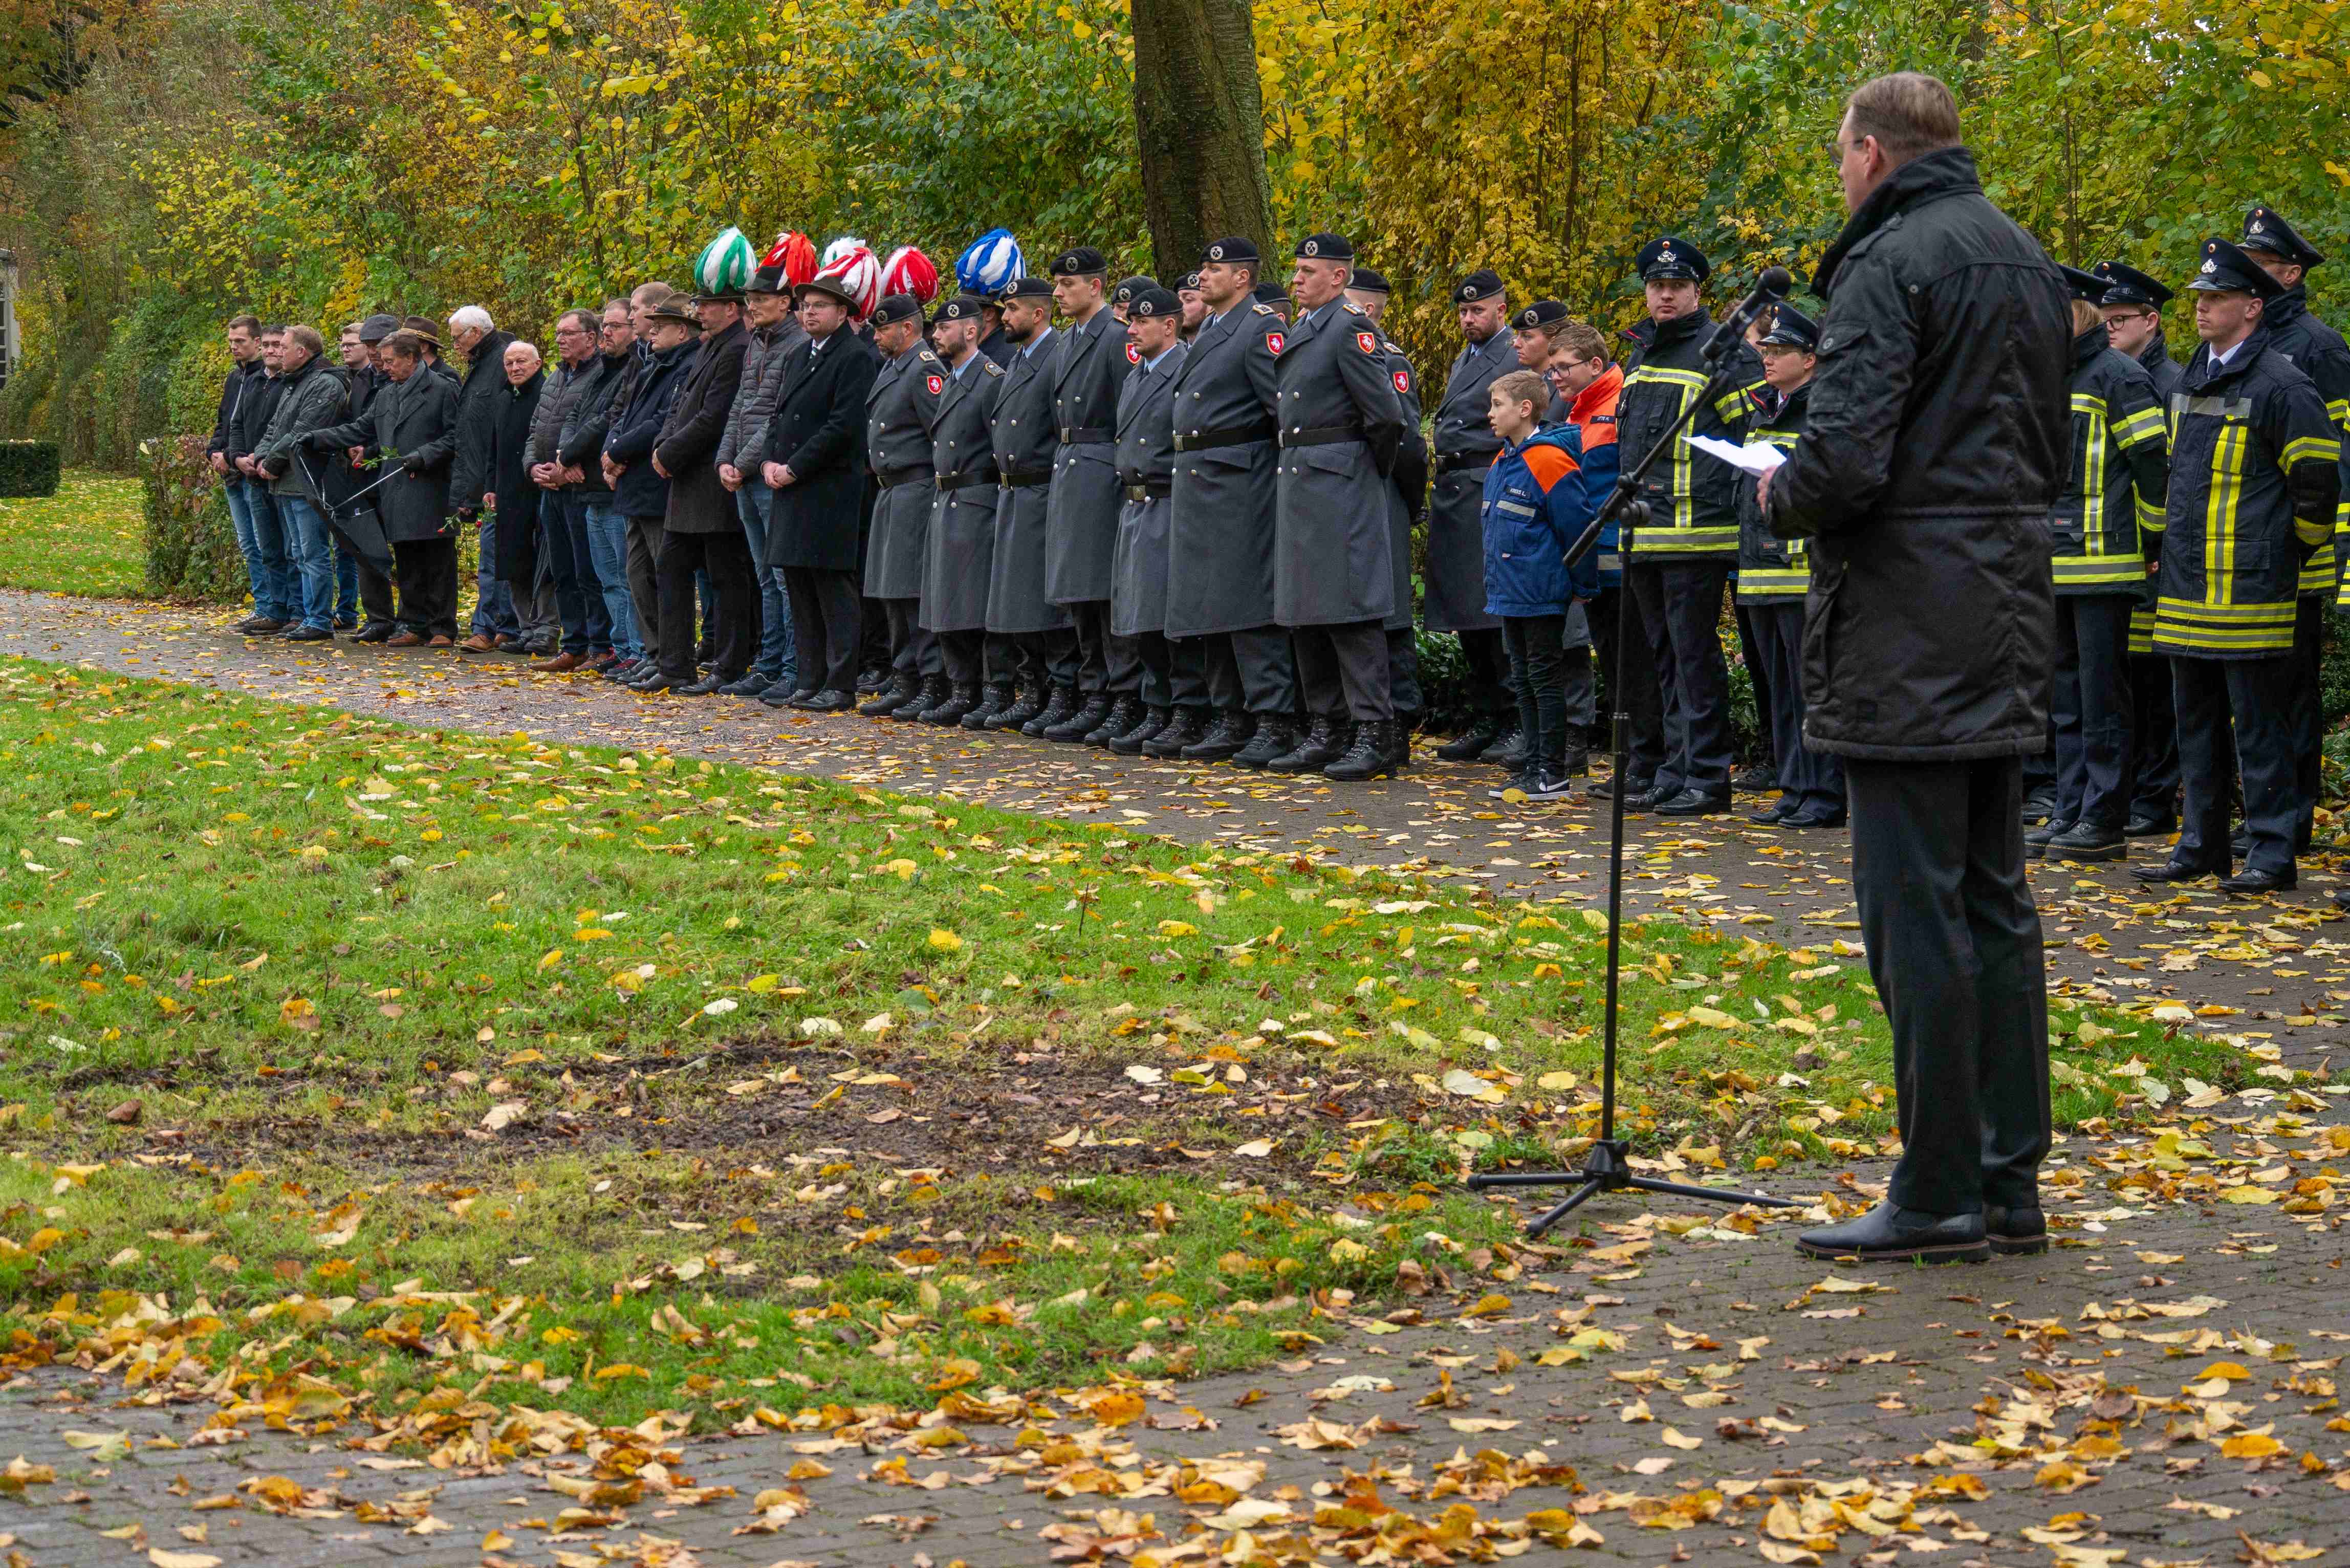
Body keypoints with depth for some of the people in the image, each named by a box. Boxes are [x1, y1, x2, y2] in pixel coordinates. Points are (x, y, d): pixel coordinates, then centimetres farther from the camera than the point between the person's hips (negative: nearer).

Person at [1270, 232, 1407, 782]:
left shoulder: (1351, 329, -12)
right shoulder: (1302, 330, 16)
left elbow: (1386, 415, -16)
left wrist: (1371, 474, -4)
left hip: (1340, 485, -10)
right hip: (1297, 483, 10)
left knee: (1350, 612, -9)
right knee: (1304, 614, 11)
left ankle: (1375, 736, -6)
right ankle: (1325, 732, 18)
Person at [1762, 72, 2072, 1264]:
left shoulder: (1888, 264, -13)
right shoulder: (2026, 260, 15)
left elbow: (1845, 461, -22)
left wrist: (1780, 498, -2)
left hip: (1910, 623, -9)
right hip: (2011, 614, 9)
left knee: (1915, 908, -5)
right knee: (1993, 900, 12)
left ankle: (1938, 1197, -3)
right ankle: (2010, 1185, 16)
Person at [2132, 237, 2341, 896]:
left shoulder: (2280, 385, -12)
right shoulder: (2192, 379, 13)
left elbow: (2318, 480, -11)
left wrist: (2294, 550, -2)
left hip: (2250, 591, -8)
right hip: (2188, 587, 8)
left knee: (2258, 729, -3)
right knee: (2197, 724, 14)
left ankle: (2272, 857, 2)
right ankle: (2201, 848, 22)